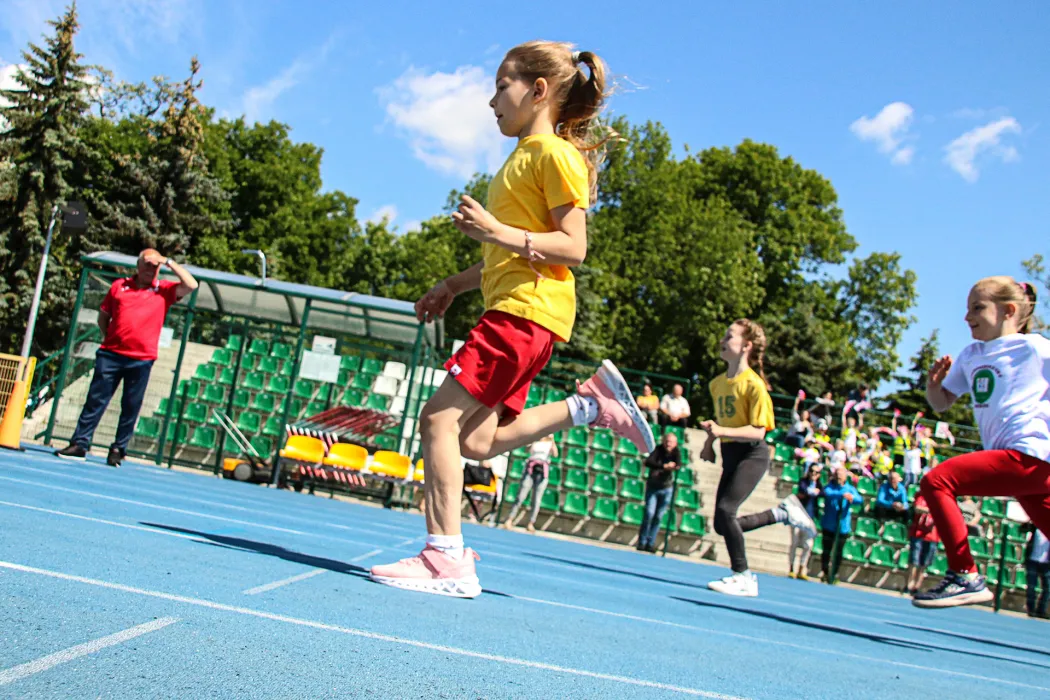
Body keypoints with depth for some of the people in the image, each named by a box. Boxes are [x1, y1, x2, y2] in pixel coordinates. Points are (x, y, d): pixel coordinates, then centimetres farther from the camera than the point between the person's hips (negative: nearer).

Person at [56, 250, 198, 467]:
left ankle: (118, 450, 13)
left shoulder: (164, 290, 6)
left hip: (141, 359, -1)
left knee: (131, 407, 4)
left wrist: (169, 262, -6)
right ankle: (80, 444, 6)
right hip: (111, 354, 1)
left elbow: (191, 285, -8)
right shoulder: (119, 285, 11)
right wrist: (108, 335, 5)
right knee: (95, 400, 1)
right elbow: (103, 315, 19)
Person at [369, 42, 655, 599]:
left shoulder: (555, 153, -6)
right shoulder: (523, 156, 23)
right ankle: (594, 403, 11)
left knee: (440, 418, -14)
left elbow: (572, 248, -14)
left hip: (527, 311, -10)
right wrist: (456, 284, 25)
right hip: (512, 308, 10)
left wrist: (499, 233, -23)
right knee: (478, 439, 6)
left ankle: (446, 562, -12)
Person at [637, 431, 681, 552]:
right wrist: (664, 466, -44)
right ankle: (642, 542, -1)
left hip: (666, 489, 2)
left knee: (658, 516, 3)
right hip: (652, 487, -2)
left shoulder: (676, 452, -9)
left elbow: (678, 464, -28)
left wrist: (674, 466, -49)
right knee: (649, 513, -11)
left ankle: (651, 543, 12)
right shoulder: (659, 449, -14)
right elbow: (648, 462, -32)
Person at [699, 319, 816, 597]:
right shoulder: (717, 383, 8)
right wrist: (709, 442, 13)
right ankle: (783, 513, 23)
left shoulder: (753, 384, -15)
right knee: (722, 525, 4)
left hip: (752, 454, -8)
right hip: (730, 455, 8)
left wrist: (722, 431, -32)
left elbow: (758, 431, -20)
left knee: (725, 510, -23)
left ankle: (743, 578, -9)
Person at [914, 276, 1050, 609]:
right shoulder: (970, 355, 18)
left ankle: (965, 576, -14)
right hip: (1021, 463, 7)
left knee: (936, 481, -17)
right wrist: (933, 385, 3)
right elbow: (942, 403, 23)